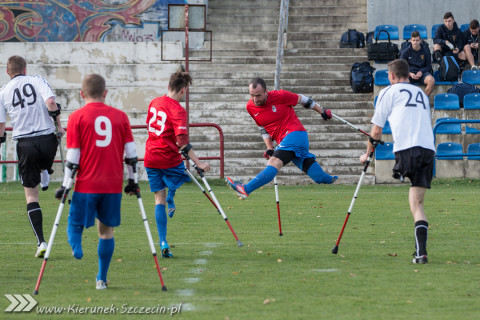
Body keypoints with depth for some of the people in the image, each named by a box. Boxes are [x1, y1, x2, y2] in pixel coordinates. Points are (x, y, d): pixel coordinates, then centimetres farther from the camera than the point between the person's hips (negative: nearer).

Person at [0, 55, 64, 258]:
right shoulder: (37, 81, 4)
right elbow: (50, 102, -12)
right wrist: (59, 126, -1)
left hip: (25, 144, 0)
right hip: (47, 139, 0)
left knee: (31, 196, 3)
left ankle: (41, 242, -4)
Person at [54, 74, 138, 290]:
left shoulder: (77, 117, -2)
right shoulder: (120, 116, 6)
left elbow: (72, 157, -5)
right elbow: (131, 152, 6)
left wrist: (65, 185, 1)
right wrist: (132, 181, 15)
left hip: (86, 184, -2)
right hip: (113, 185, 2)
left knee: (75, 224, 7)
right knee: (106, 229, 11)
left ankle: (76, 247, -28)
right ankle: (102, 279, 12)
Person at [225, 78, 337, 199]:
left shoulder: (280, 96, -11)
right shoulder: (250, 107, 5)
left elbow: (302, 99, 4)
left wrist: (322, 111, 15)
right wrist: (269, 148, 4)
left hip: (295, 133, -7)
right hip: (283, 141, 7)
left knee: (274, 163, -27)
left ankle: (245, 189, -40)